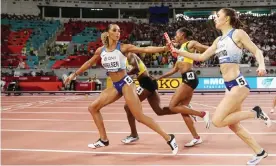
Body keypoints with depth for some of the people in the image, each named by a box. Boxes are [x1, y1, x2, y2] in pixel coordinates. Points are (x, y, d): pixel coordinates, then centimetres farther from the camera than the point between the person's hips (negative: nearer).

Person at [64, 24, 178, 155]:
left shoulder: (123, 47, -9)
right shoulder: (101, 50, 4)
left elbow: (145, 49, -15)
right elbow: (89, 63, 20)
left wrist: (164, 48, -26)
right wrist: (74, 74, 26)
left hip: (125, 83, -6)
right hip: (115, 86, 6)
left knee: (139, 117, -13)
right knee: (93, 108, 4)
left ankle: (168, 138, -5)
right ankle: (104, 140, 15)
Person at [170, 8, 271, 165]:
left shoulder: (238, 33, -4)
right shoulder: (219, 40, 17)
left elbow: (257, 51, -5)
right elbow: (202, 57, 20)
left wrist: (262, 65, -25)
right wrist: (179, 52, 16)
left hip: (238, 84, -8)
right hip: (230, 86, 8)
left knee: (217, 121, -15)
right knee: (233, 125, 10)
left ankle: (255, 112, -2)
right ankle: (260, 152, 23)